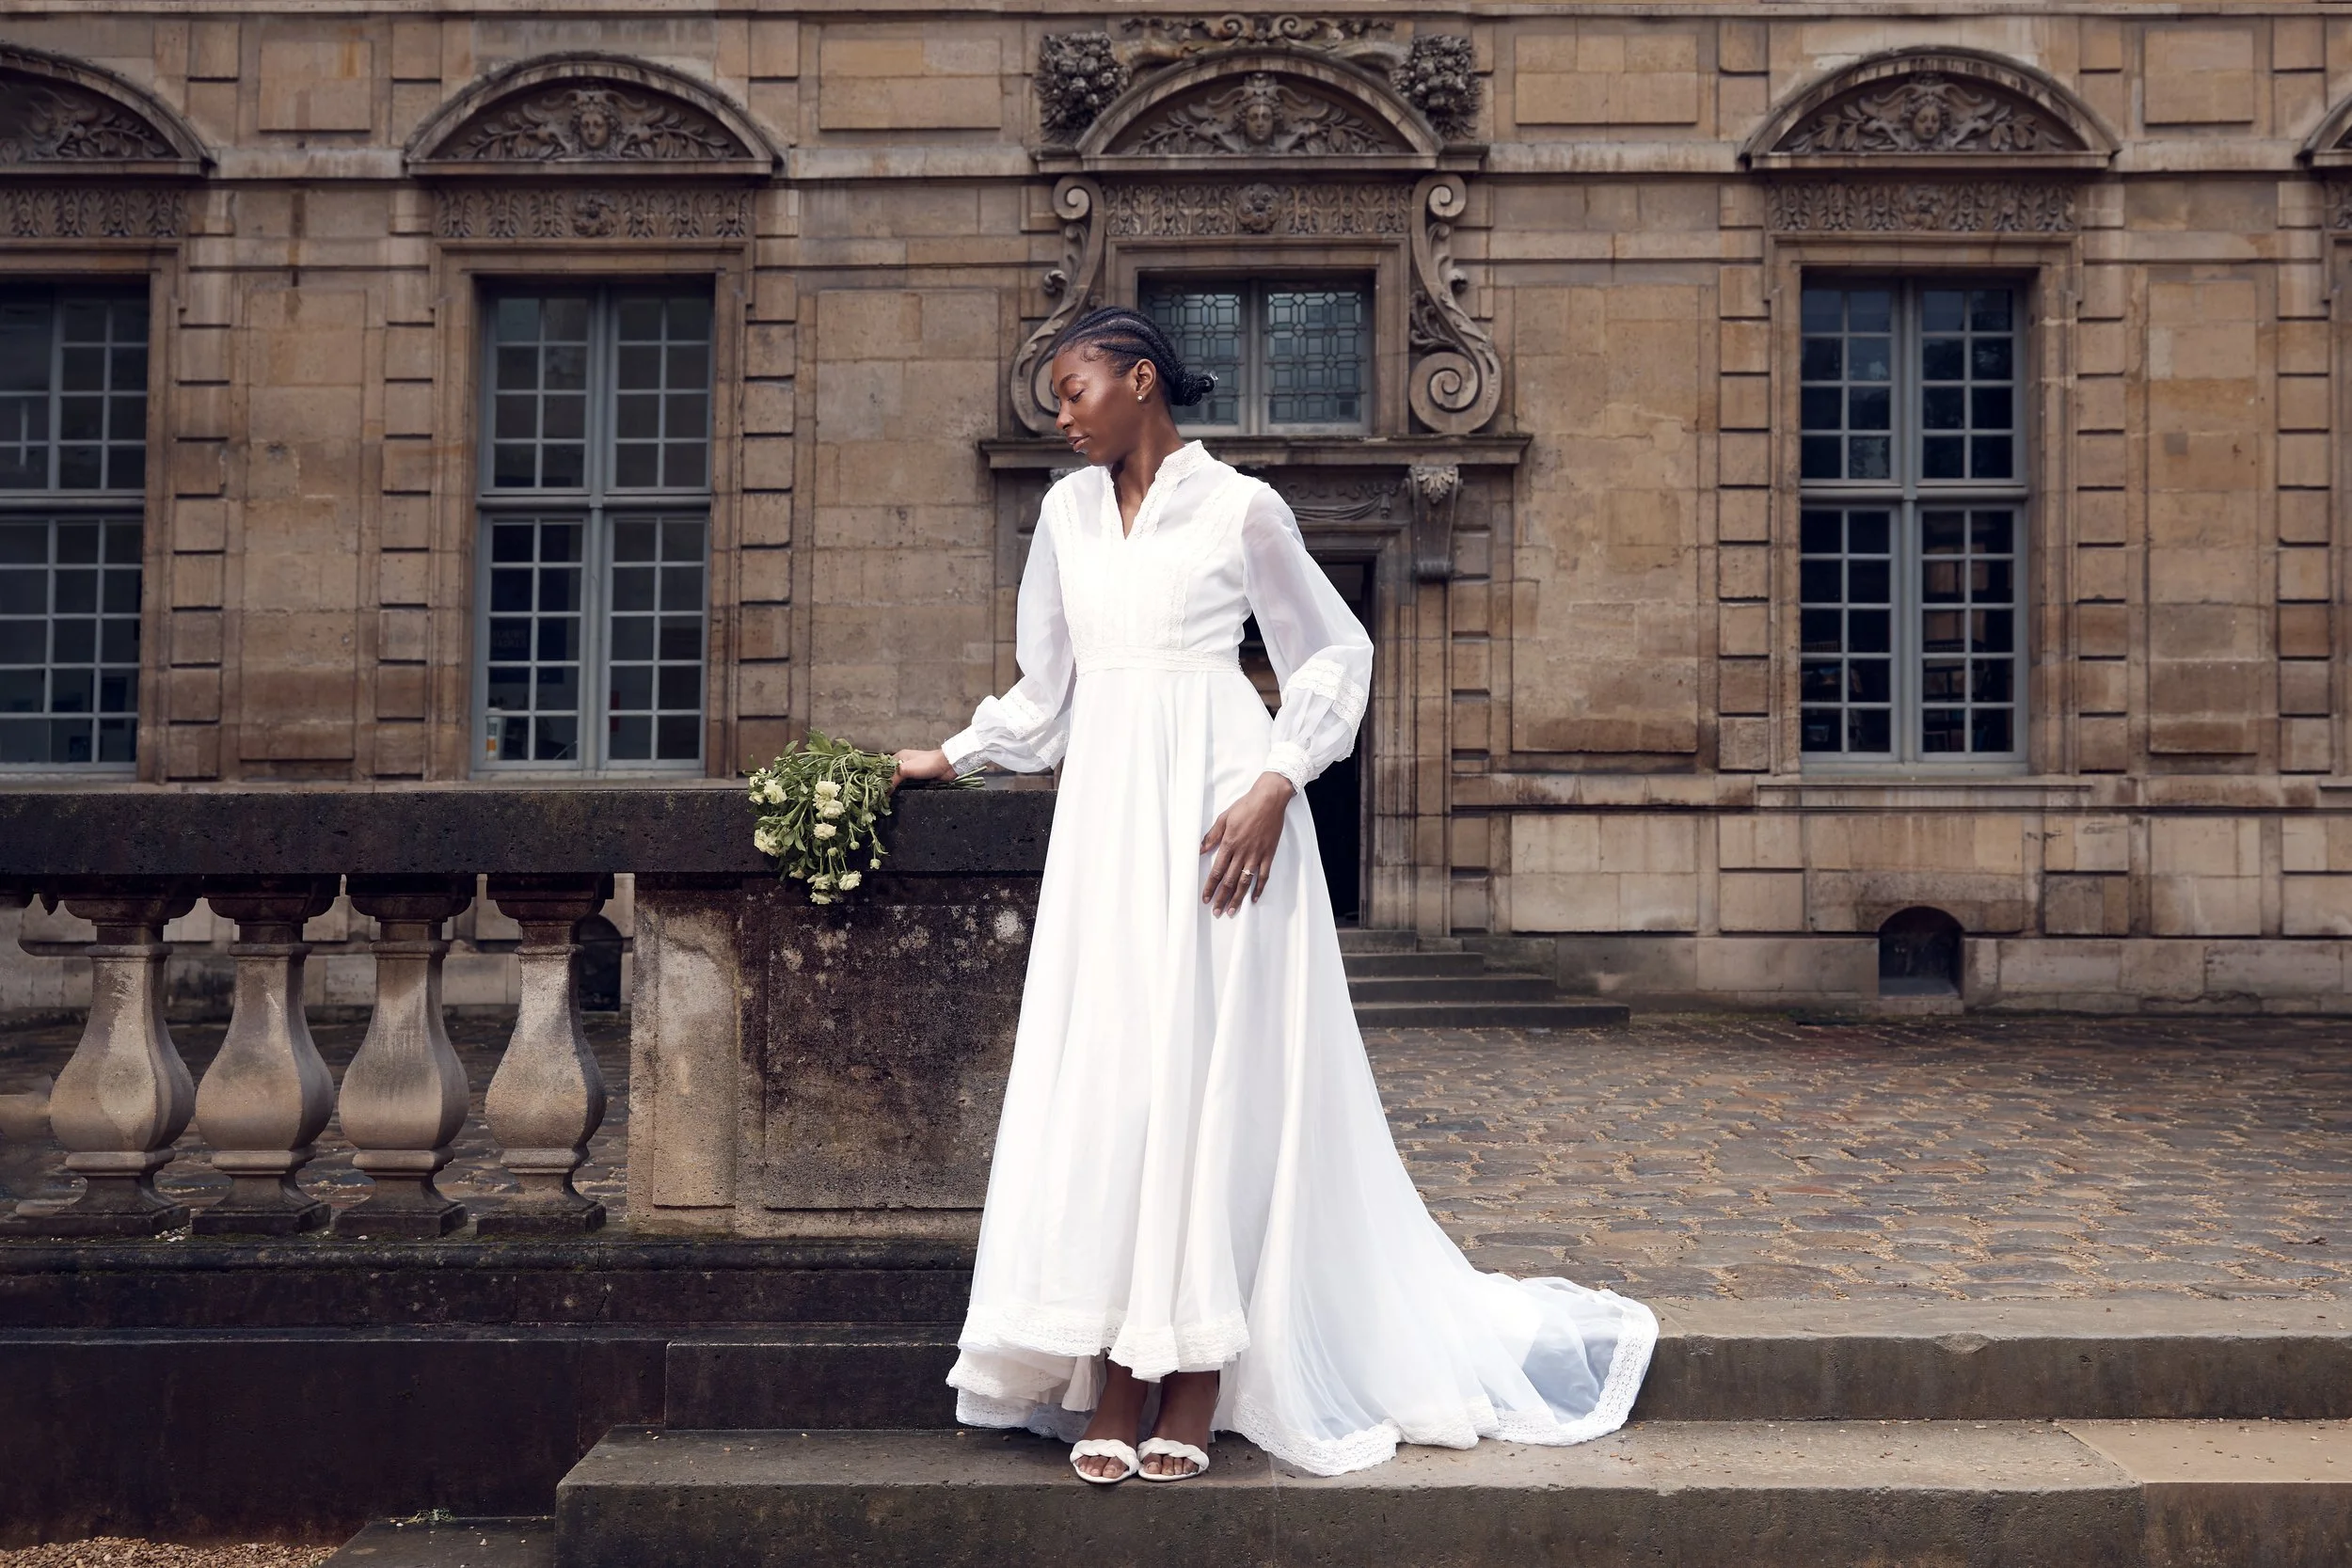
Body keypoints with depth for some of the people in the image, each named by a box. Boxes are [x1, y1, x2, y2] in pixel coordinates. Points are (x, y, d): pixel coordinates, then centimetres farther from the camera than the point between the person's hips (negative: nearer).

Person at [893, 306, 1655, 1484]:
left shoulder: (1238, 508, 0)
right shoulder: (1069, 511, 15)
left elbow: (1338, 655, 2)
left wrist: (1276, 784, -9)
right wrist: (953, 757, 21)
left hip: (1211, 806, -4)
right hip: (1105, 811, 5)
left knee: (1212, 1068, -4)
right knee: (1103, 1070, -1)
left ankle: (1197, 1384, 2)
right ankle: (1116, 1381, 4)